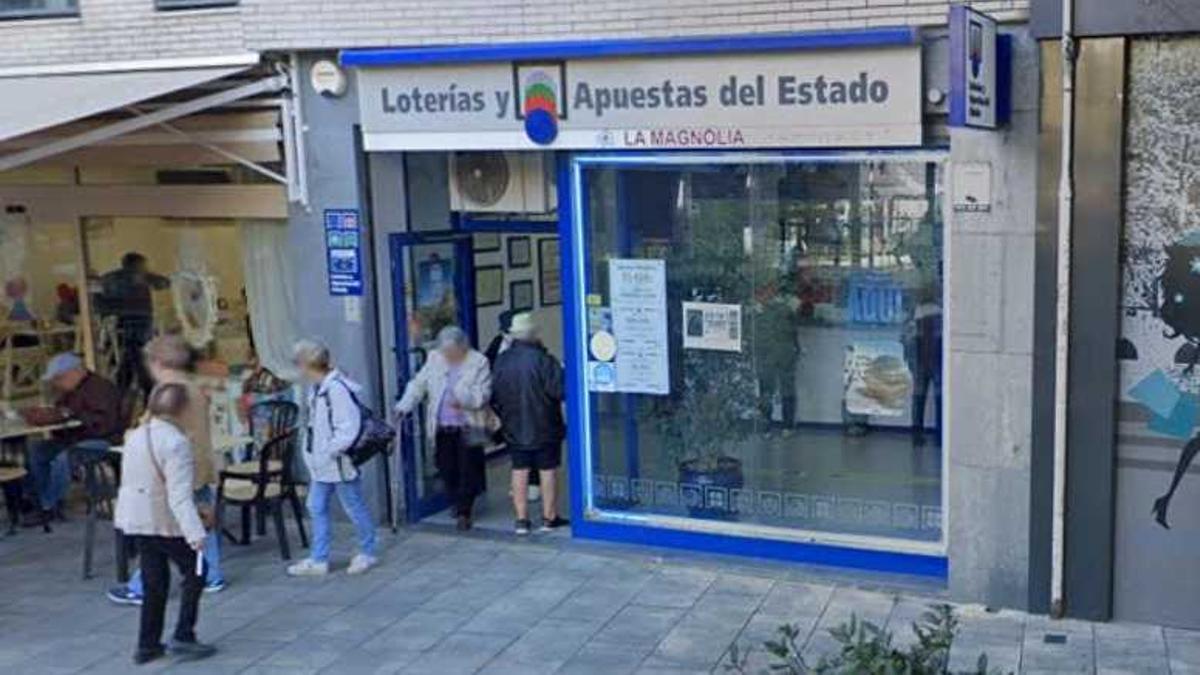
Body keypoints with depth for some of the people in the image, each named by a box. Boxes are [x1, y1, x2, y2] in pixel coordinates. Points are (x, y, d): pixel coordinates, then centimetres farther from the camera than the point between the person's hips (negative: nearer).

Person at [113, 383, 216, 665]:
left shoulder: (134, 436, 4)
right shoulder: (175, 442, -22)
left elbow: (129, 480, 15)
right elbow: (180, 494, -28)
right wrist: (194, 531, -32)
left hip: (136, 520, 8)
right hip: (166, 522, -8)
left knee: (154, 581, 15)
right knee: (195, 572, 8)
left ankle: (147, 645, 19)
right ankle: (183, 638, 4)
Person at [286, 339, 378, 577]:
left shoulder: (337, 388, -23)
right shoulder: (316, 388, 7)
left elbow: (349, 429, -24)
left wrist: (330, 450, -20)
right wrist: (314, 450, 10)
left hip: (339, 463, -9)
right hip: (320, 464, 9)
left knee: (354, 507, 7)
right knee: (316, 508, 12)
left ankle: (367, 553, 23)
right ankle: (318, 559, 21)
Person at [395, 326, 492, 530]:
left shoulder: (478, 362, -5)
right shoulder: (434, 358, 8)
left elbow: (483, 395, -11)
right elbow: (418, 385, 10)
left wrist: (463, 400, -28)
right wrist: (404, 406, -4)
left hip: (468, 429, -3)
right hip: (442, 428, 4)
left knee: (468, 471, -2)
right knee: (447, 469, 7)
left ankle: (464, 511, 9)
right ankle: (457, 503, 27)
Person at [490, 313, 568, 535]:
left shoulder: (501, 361, -1)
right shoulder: (542, 359, -18)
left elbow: (494, 397, 7)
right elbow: (559, 391, -19)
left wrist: (504, 416, 21)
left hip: (514, 430, 4)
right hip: (544, 428, -4)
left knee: (519, 472, 9)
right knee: (547, 471, 7)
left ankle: (521, 519, 11)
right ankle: (549, 518, 14)